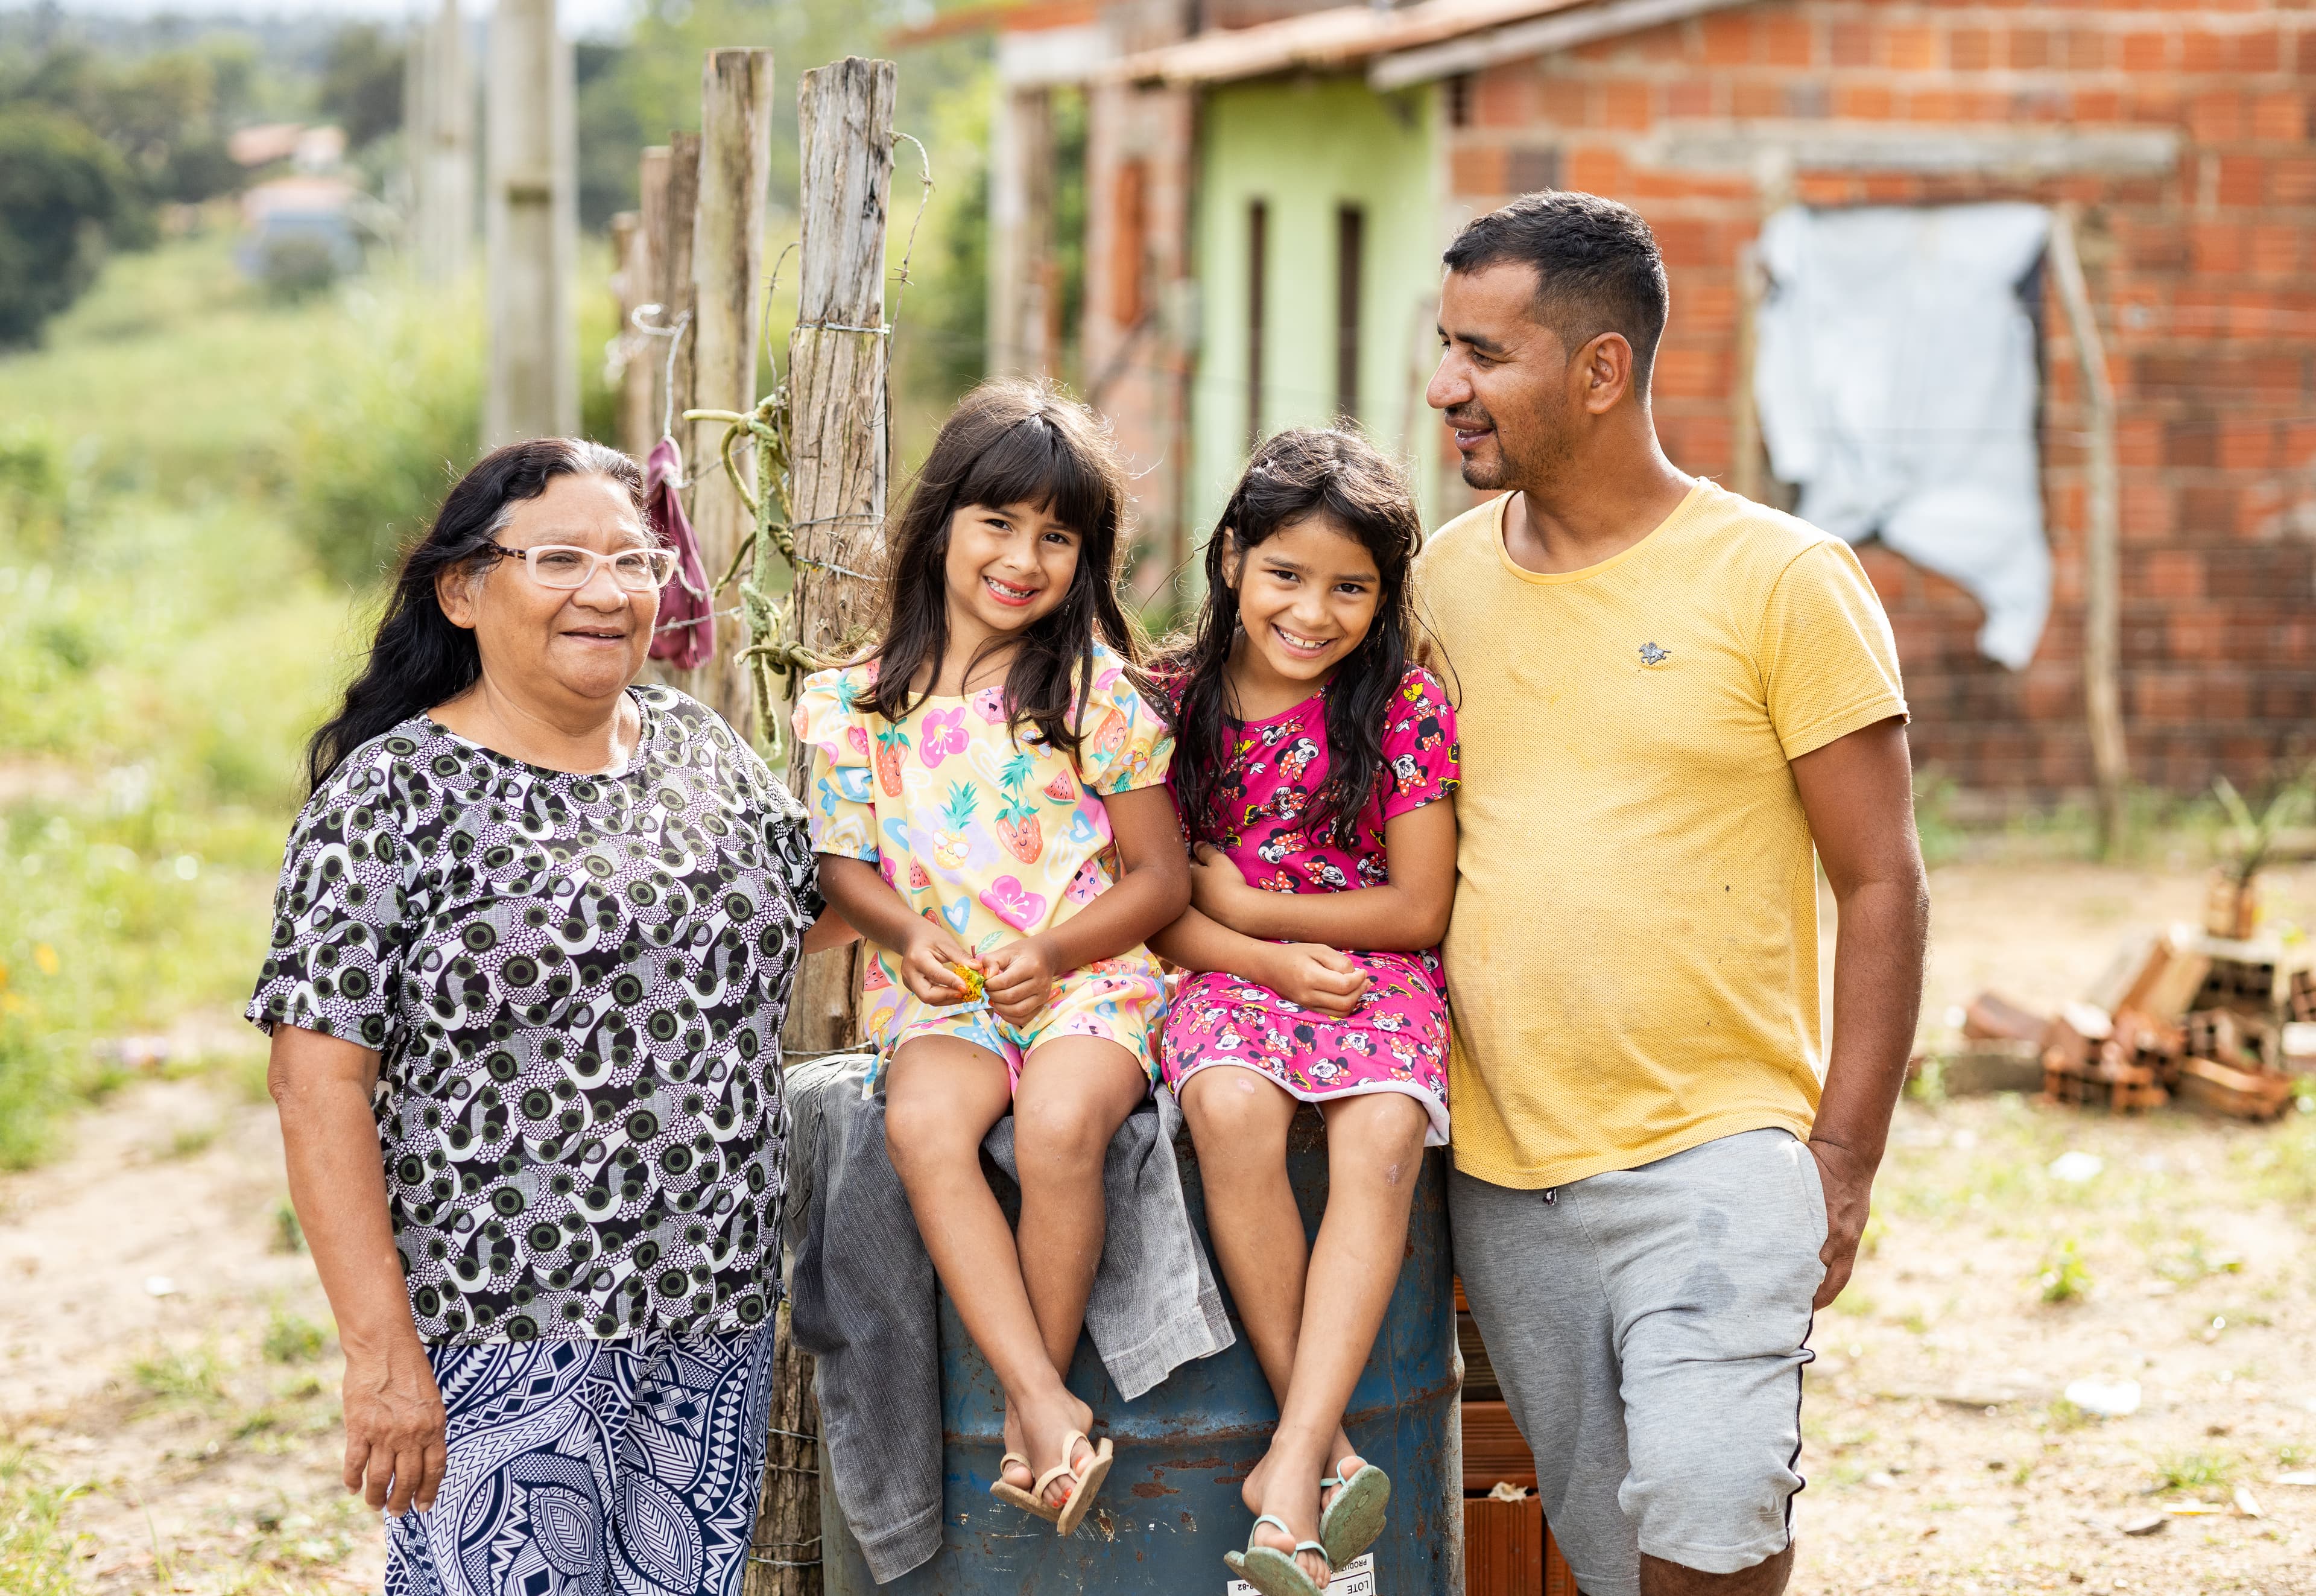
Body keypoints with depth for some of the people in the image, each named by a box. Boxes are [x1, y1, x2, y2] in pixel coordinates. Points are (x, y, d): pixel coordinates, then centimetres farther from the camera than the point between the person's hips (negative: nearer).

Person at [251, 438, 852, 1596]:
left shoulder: (703, 751, 9)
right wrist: (380, 1350, -18)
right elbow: (318, 1079, -12)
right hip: (497, 1347, -5)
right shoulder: (393, 794, -7)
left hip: (715, 1326, 5)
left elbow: (805, 910, 27)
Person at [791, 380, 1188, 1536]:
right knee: (922, 1121, -33)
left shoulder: (1097, 692, 0)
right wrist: (905, 931, -8)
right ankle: (1047, 1404, -34)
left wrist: (1051, 953, -13)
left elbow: (1161, 876, 2)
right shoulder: (866, 700, 7)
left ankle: (1034, 1413, -18)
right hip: (942, 994, 2)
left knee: (1060, 1122, -35)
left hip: (1086, 978, -2)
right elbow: (843, 859, 14)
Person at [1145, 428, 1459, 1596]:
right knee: (1231, 1109, -33)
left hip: (1378, 978, 0)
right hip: (1227, 974, 1)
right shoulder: (1173, 702, 2)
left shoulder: (1408, 710, -2)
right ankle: (1329, 1453, -28)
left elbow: (1418, 908, -3)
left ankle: (1289, 1475, -36)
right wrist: (1266, 962, -14)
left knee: (1382, 1136, -32)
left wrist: (1245, 905, -6)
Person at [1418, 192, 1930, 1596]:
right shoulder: (1438, 580, 8)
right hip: (1499, 1171, 4)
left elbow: (1882, 885, -4)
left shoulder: (1784, 581, -4)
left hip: (1713, 1156, -4)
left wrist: (1844, 1160, -8)